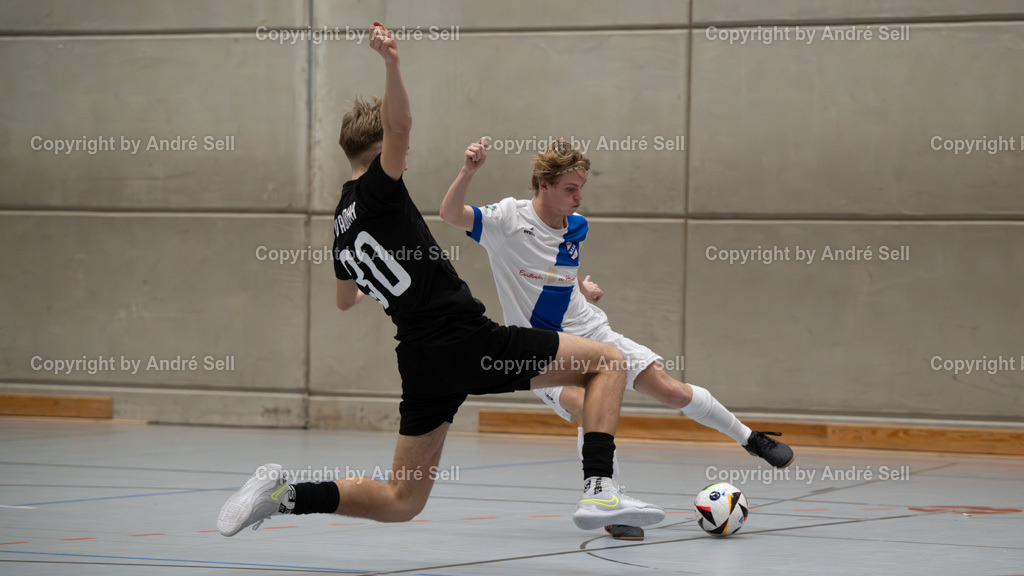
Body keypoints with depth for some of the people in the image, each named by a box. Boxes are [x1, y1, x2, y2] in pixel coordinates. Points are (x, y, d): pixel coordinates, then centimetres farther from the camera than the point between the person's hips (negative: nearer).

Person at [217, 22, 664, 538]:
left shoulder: (342, 224, 19)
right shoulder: (375, 190, -4)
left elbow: (345, 300, 39)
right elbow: (399, 126, -27)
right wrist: (391, 62, -40)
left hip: (421, 363, 8)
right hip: (467, 341, -8)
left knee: (400, 502, 15)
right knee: (606, 361, 2)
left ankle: (285, 494, -3)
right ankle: (599, 491, -15)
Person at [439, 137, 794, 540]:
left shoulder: (576, 227, 2)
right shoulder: (510, 219, -16)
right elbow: (450, 214, -30)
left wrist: (581, 286, 6)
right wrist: (469, 170, -45)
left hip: (592, 334, 5)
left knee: (672, 391, -2)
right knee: (588, 408, -32)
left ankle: (748, 438, 21)